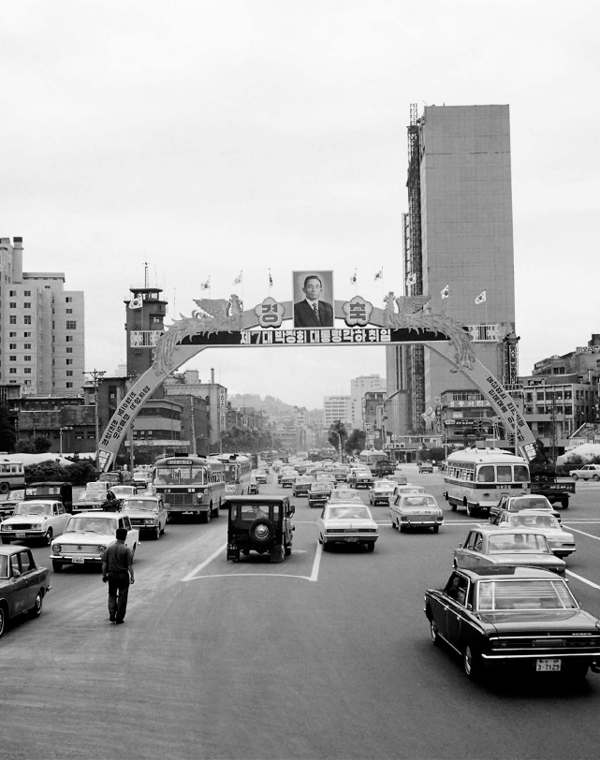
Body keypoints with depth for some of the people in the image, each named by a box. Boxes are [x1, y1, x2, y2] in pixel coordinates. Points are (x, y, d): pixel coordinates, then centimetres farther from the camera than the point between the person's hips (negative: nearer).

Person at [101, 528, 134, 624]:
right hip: (123, 575, -3)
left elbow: (104, 564, 0)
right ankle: (119, 618, 10)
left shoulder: (108, 548, -1)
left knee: (112, 595, 17)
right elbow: (130, 565, -12)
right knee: (122, 596, 8)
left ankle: (112, 614, 2)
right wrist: (132, 577, -3)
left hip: (111, 575, 3)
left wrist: (104, 575, 10)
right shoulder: (127, 550, -12)